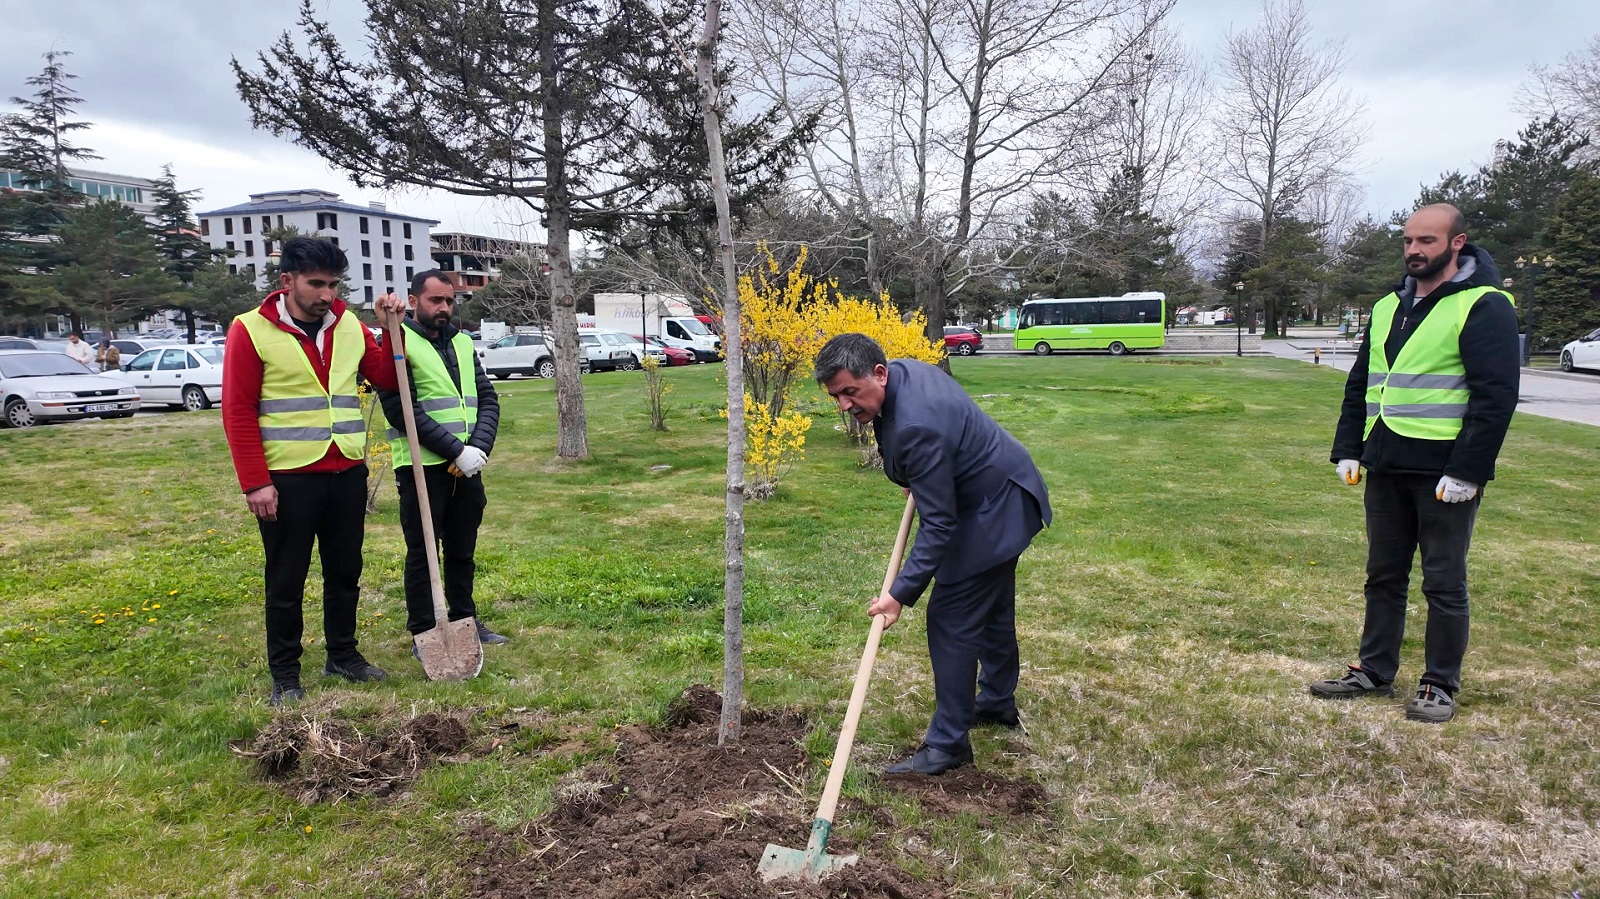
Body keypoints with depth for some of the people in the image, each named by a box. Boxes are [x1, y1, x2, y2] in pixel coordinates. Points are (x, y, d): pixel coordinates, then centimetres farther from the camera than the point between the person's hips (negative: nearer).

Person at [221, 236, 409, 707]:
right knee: (286, 581, 7)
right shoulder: (251, 330, -7)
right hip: (287, 478, -4)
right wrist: (255, 483, -13)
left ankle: (343, 655, 30)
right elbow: (238, 411, -9)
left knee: (345, 572, 14)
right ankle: (285, 675, 19)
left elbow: (387, 378, 12)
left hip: (348, 474, 5)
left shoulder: (350, 325, 7)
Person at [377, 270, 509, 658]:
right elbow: (403, 410, -17)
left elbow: (488, 400, 9)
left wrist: (478, 448, -8)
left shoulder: (462, 342, 13)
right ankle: (422, 634, 15)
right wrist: (456, 450, -19)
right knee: (423, 553, 4)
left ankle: (465, 621, 29)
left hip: (467, 467, 6)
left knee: (462, 551, 16)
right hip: (422, 467, -6)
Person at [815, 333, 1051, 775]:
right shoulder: (906, 369, -6)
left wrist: (901, 593, -29)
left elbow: (938, 524, -32)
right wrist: (919, 482, 15)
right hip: (1001, 495, 11)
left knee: (951, 620, -5)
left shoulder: (916, 427, -35)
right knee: (993, 607, 24)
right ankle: (998, 702, 44)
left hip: (992, 513, -11)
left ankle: (948, 744, 6)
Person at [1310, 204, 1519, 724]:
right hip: (1386, 467, 7)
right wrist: (1348, 449, 9)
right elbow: (1361, 384, 16)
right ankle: (1374, 672, 25)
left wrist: (1467, 471, -19)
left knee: (1444, 583, 5)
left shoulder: (1484, 307, -8)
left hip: (1443, 474, -6)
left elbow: (1496, 395, -14)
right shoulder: (1388, 306, 13)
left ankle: (1440, 686, 18)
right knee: (1383, 576, 14)